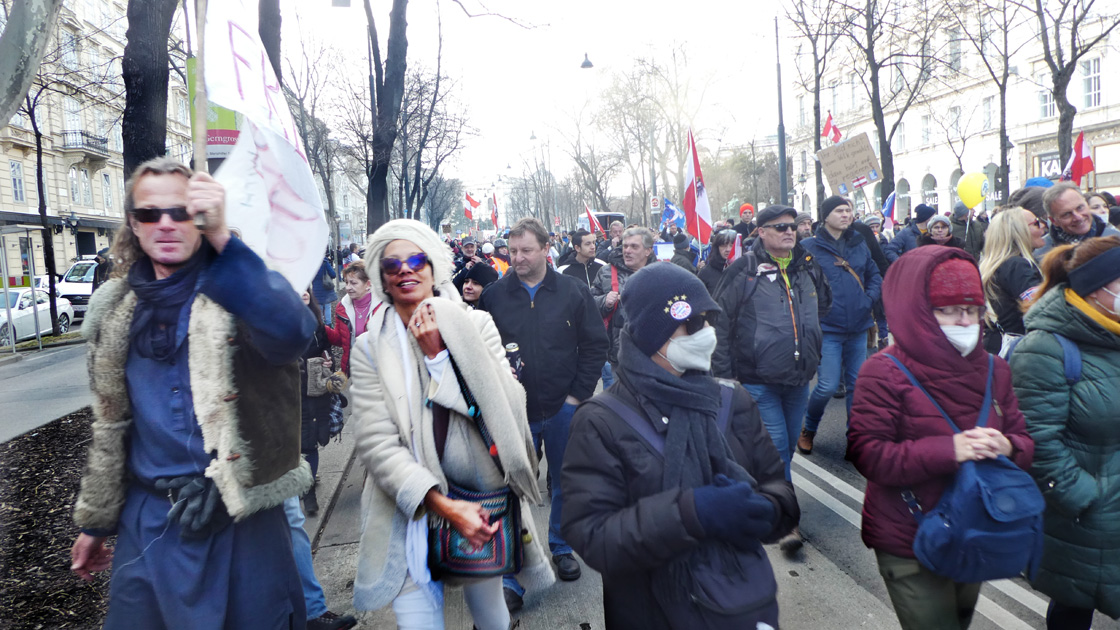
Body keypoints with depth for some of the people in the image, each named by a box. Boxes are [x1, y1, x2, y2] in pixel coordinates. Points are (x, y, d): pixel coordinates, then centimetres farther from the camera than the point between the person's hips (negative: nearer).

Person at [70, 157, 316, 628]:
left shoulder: (238, 291, -9)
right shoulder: (114, 309, 6)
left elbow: (292, 332, -34)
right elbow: (110, 423, 15)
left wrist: (221, 239, -42)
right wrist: (96, 520, 19)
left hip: (238, 516, -4)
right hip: (146, 519, 5)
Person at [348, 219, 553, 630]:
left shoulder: (476, 325, 1)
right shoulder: (371, 347, -2)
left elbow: (505, 409, -11)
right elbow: (376, 442, -11)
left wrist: (438, 353, -13)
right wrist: (442, 505, -20)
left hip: (483, 500, 1)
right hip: (411, 511, -1)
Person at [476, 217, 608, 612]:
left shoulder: (573, 292, -4)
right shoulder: (494, 295, -3)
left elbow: (595, 345, -2)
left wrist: (578, 395, -7)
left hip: (562, 409, 1)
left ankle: (561, 547, 41)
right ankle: (512, 580, 16)